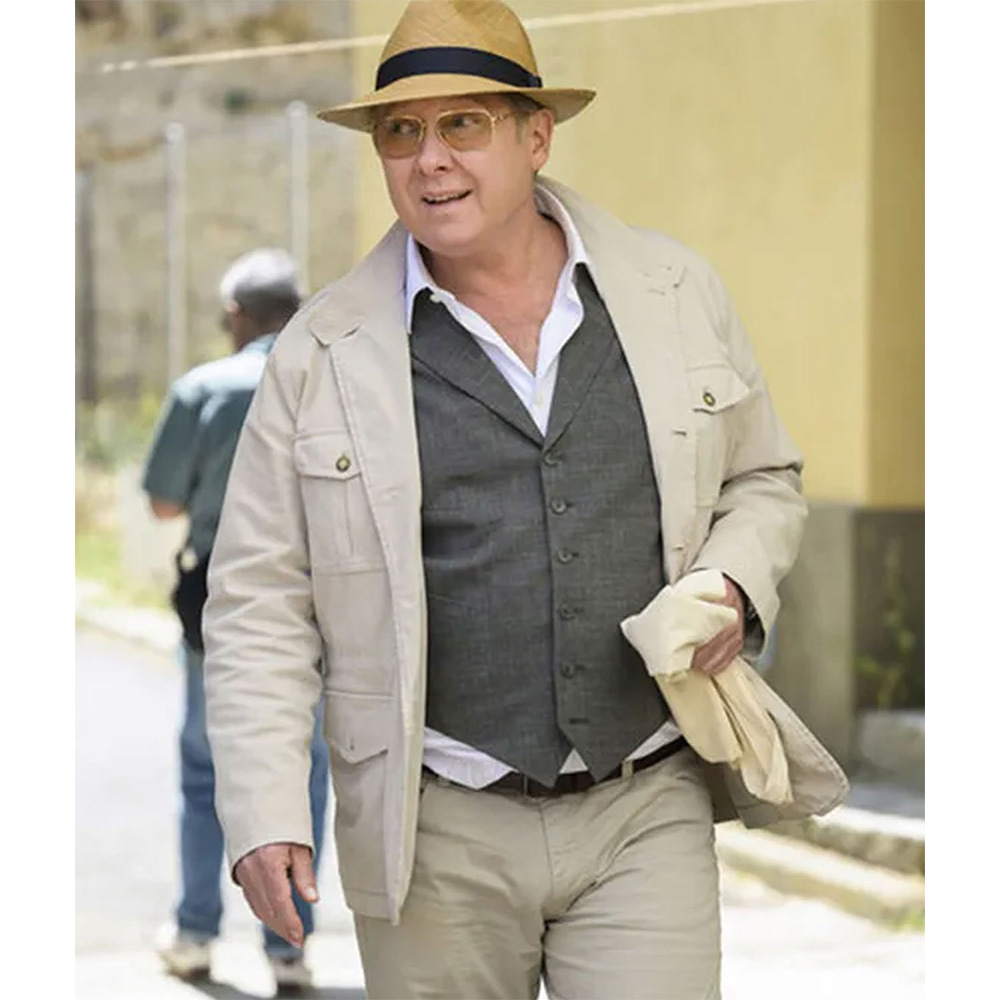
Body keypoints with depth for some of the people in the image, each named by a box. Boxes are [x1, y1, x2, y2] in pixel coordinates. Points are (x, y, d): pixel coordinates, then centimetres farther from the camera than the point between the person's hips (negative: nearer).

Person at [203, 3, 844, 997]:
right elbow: (259, 604, 1)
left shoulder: (677, 292, 5)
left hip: (647, 811, 1)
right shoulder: (321, 354, -1)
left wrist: (734, 587, -3)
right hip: (438, 832, -1)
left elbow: (762, 477, 19)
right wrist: (264, 815, -8)